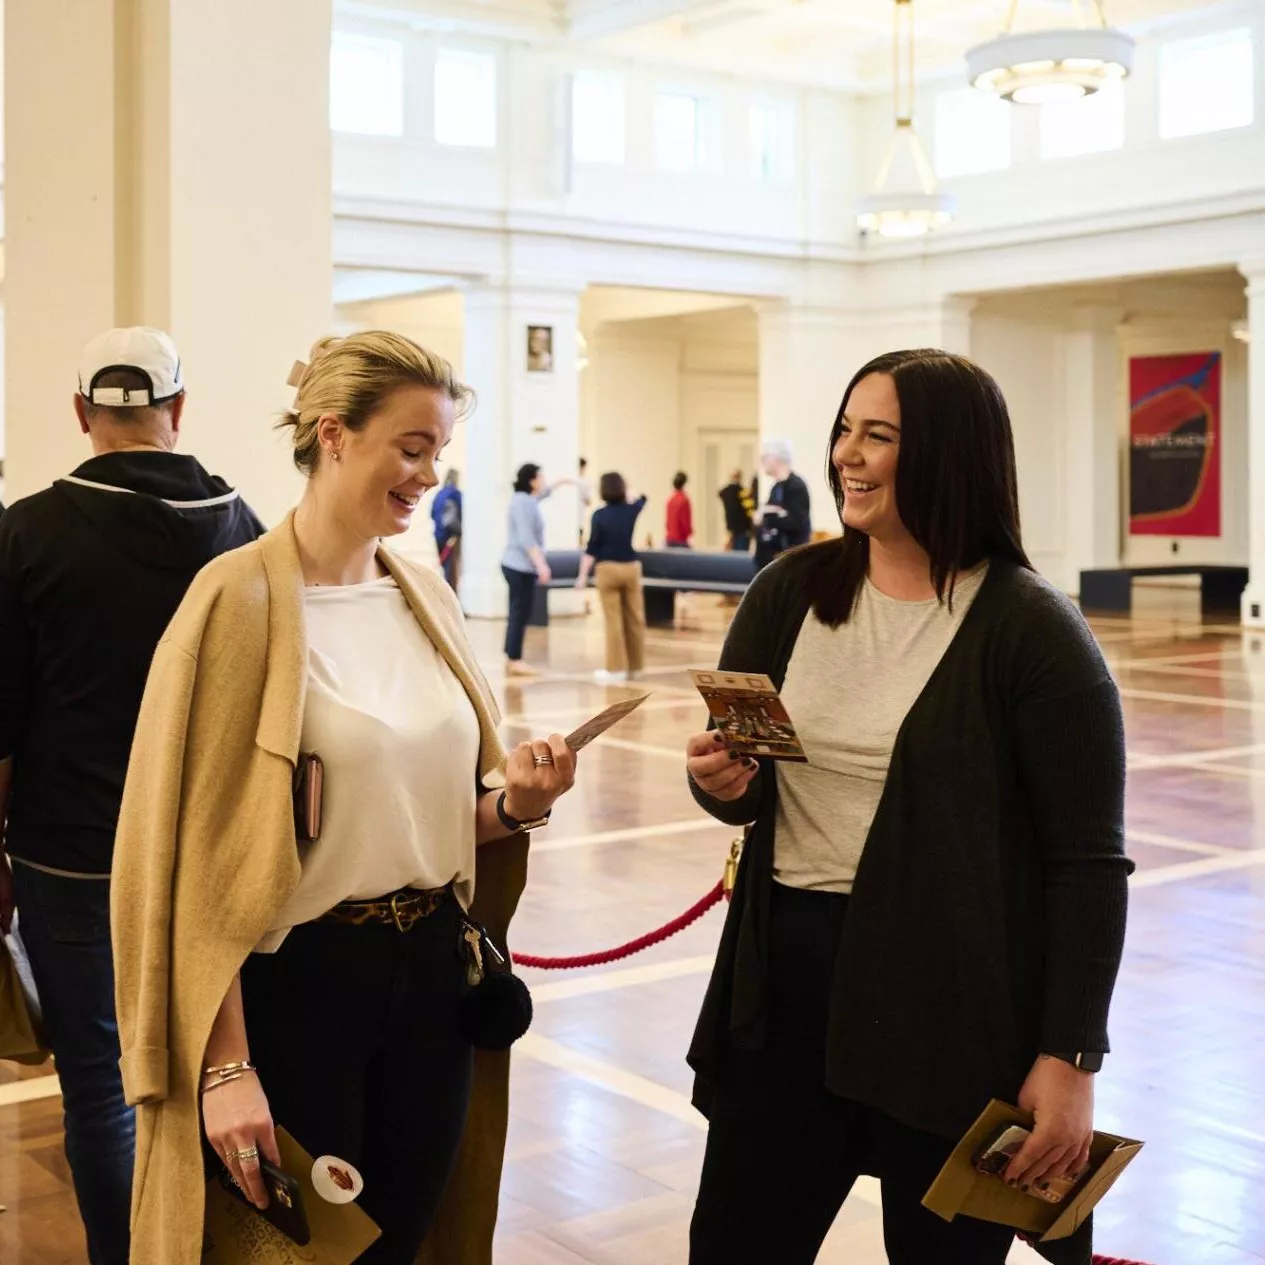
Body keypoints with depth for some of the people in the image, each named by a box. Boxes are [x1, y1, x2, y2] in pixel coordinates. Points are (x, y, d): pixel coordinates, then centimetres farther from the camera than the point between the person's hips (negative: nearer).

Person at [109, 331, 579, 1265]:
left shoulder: (428, 597, 6)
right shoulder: (241, 600, -14)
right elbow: (198, 852, -15)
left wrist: (518, 801, -6)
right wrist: (224, 1064, -18)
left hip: (433, 968, 6)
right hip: (298, 981, -6)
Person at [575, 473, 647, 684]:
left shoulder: (600, 516, -9)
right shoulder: (631, 510, 0)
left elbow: (592, 548, -10)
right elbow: (642, 498, 25)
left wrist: (582, 575, -5)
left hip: (608, 569, -3)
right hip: (630, 567, 3)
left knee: (613, 621, -1)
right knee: (635, 619, 10)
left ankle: (616, 668, 1)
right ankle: (634, 665, 18)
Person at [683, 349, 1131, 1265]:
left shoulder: (1032, 630, -12)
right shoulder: (790, 592, 2)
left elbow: (1089, 862, -11)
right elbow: (737, 788, 10)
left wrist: (1070, 1057, -13)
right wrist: (721, 782, -13)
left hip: (953, 1003, -4)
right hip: (789, 982, 5)